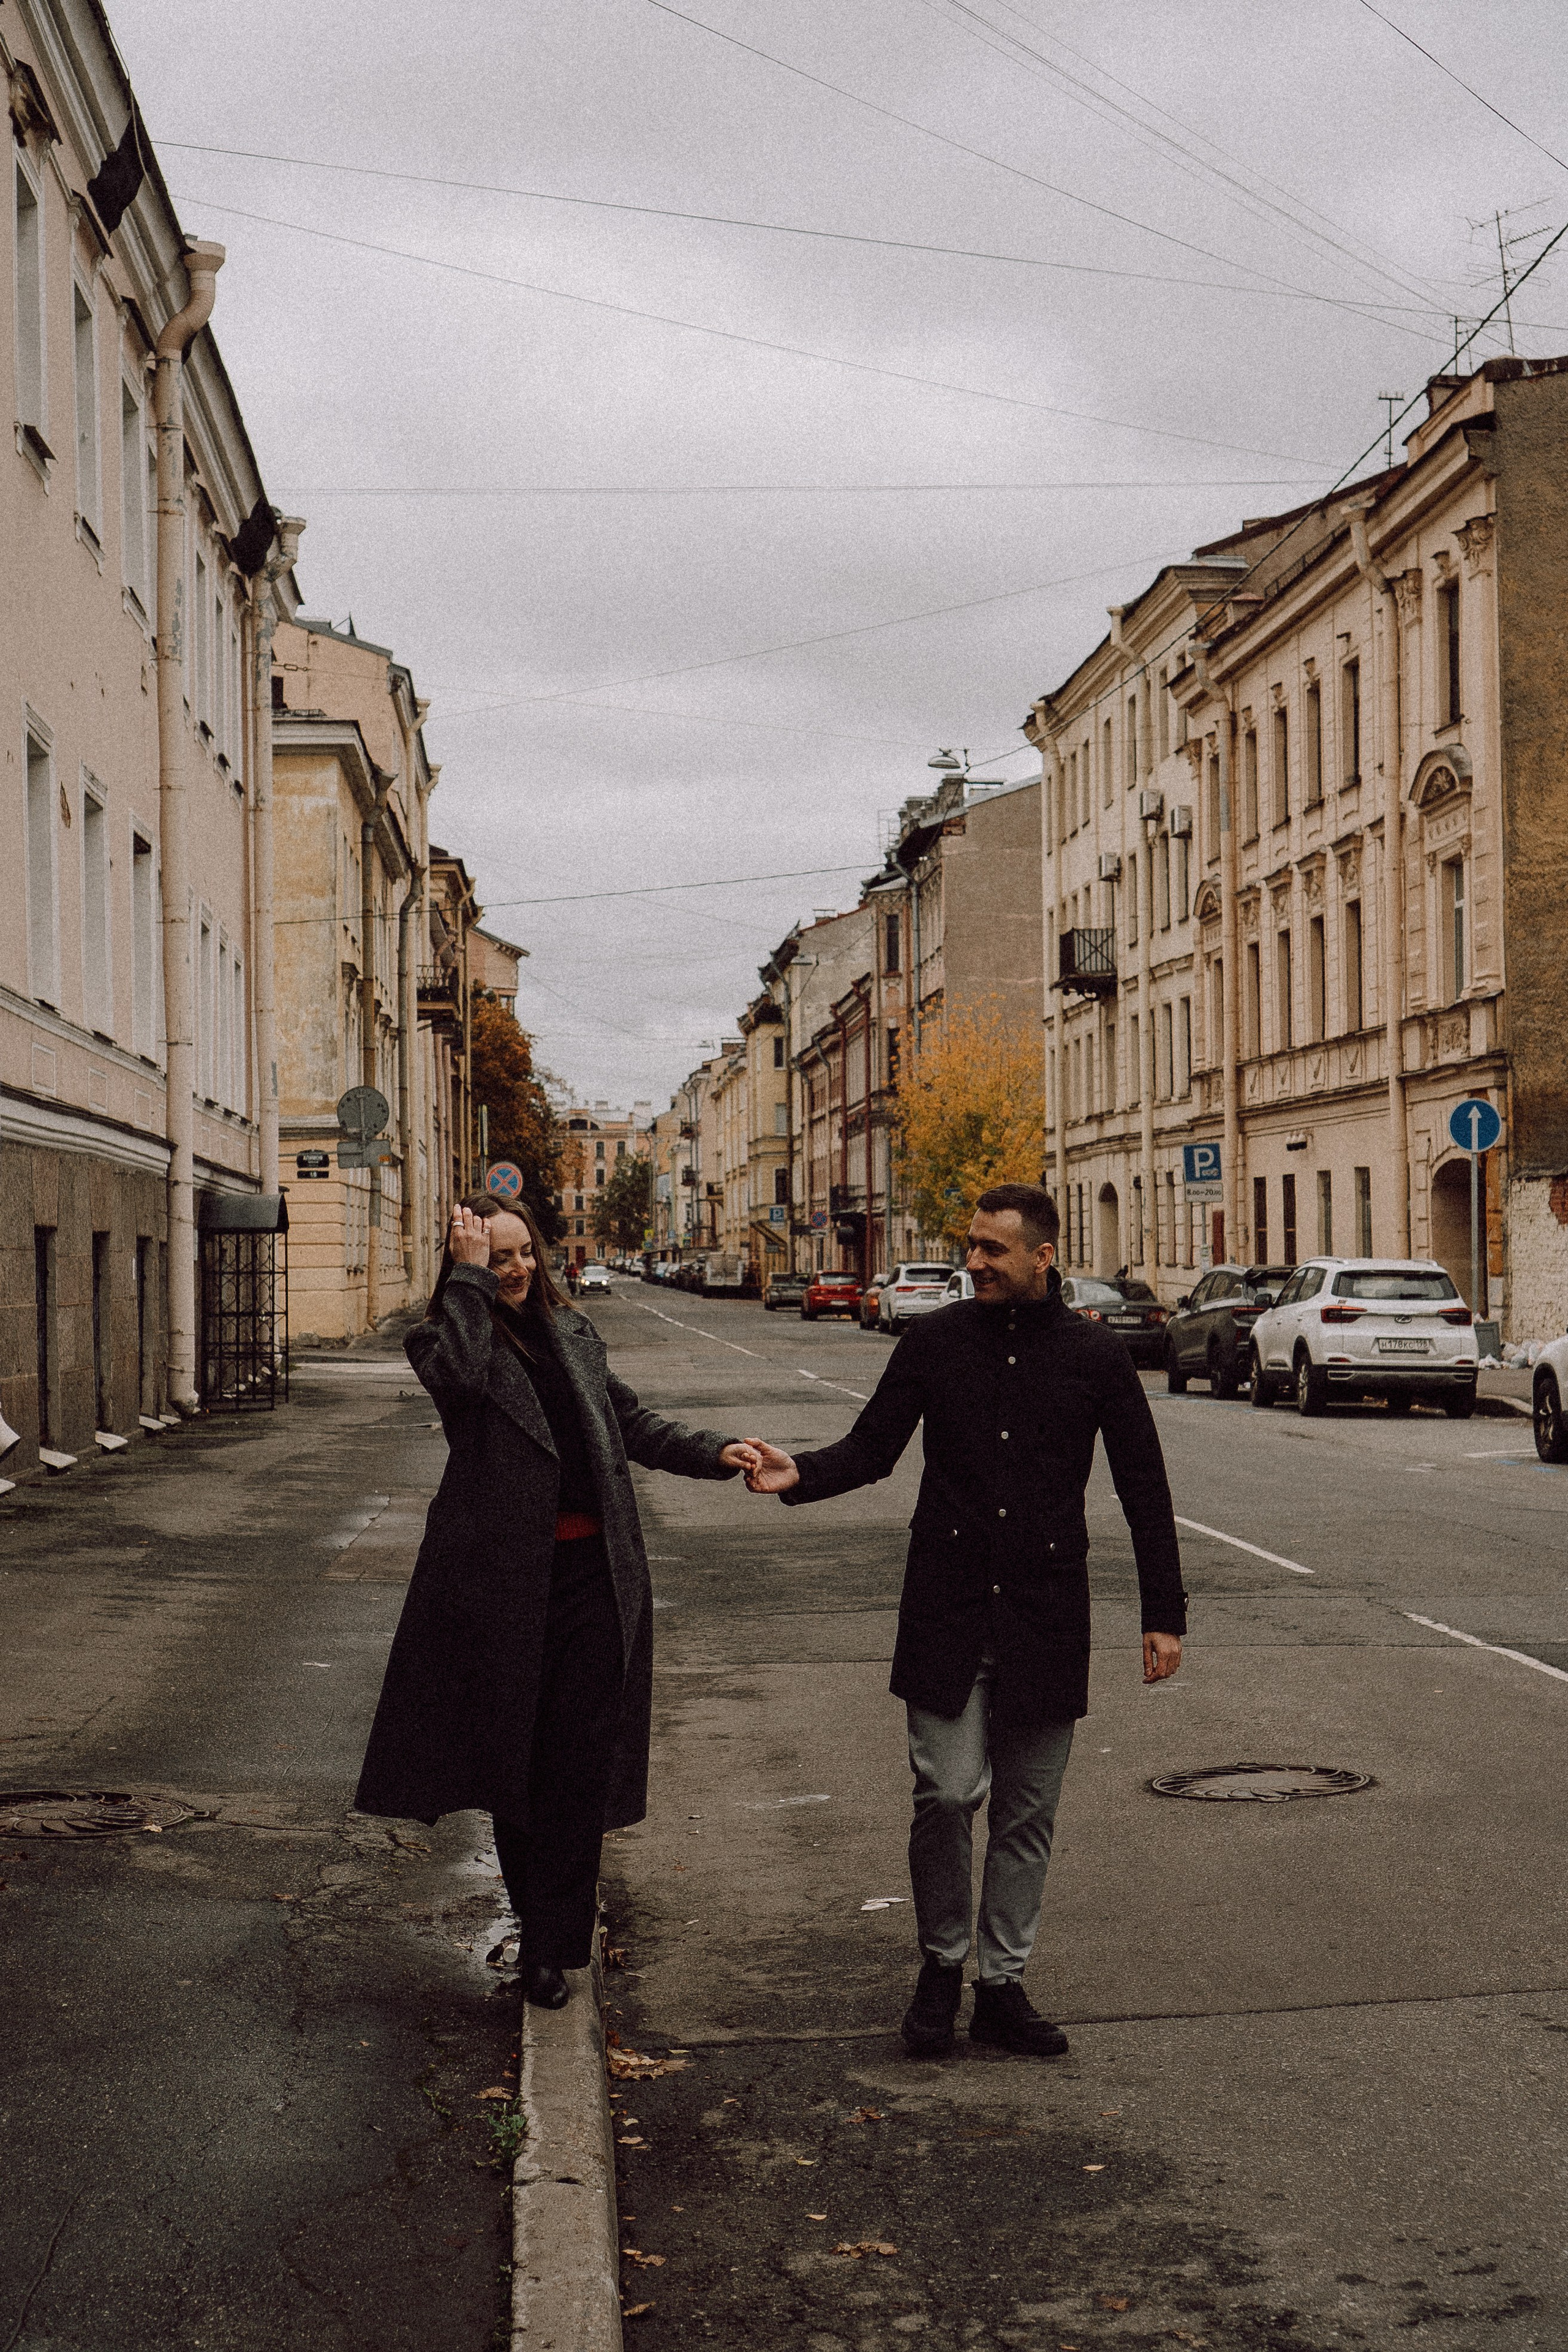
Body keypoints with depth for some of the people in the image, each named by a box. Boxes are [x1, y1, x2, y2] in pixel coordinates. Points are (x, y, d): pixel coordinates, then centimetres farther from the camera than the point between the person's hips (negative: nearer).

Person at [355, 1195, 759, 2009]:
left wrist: (713, 1452, 3)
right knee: (514, 1753, 8)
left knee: (581, 1761, 2)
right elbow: (459, 1373, -25)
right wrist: (469, 1277, -16)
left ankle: (553, 1945, 12)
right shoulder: (441, 1336, -1)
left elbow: (630, 1422, 16)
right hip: (504, 1573, -3)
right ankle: (543, 1930, 26)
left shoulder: (572, 1332, 14)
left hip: (593, 1571, 4)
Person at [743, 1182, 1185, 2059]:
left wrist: (1165, 1613, 3)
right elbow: (874, 1446, 7)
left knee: (1027, 1813, 7)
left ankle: (1003, 1985, 20)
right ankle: (942, 1964, 16)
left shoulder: (1095, 1354, 1)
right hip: (948, 1609, 0)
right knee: (947, 1794, -7)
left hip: (1046, 1617, 0)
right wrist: (801, 1475, -14)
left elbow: (1144, 1487, 6)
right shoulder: (936, 1341, 2)